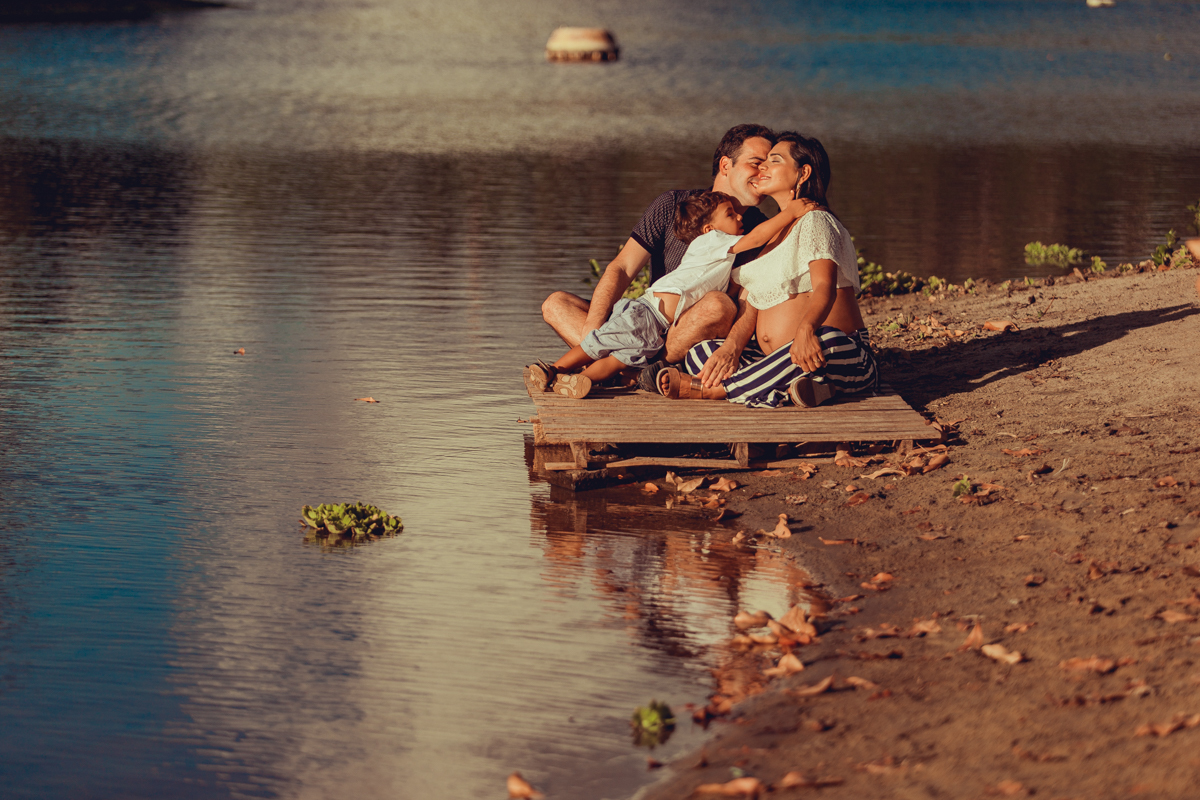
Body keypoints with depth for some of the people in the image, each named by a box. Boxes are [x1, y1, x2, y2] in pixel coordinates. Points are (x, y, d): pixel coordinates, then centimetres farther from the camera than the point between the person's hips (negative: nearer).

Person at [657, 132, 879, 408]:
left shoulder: (816, 222, -4)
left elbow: (825, 287, -23)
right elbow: (749, 303, 9)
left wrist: (805, 330, -45)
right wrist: (732, 347, -13)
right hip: (775, 359, 8)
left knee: (825, 341, -41)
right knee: (700, 352, -9)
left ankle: (708, 389, -34)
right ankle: (797, 387, -31)